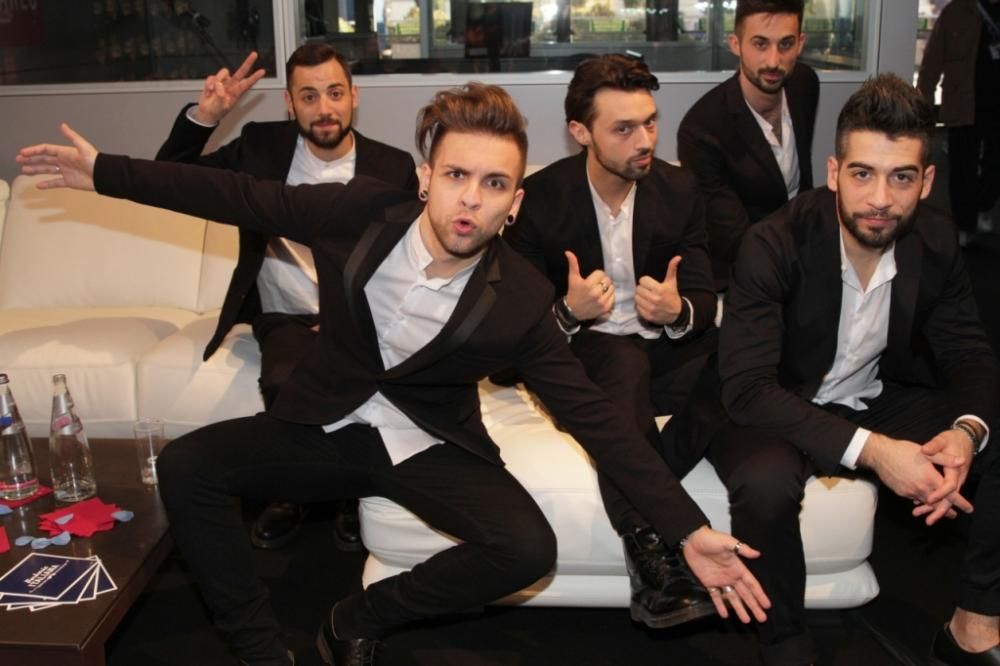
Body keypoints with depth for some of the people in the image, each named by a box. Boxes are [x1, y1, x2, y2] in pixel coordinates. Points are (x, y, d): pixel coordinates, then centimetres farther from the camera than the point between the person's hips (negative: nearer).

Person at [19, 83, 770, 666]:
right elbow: (243, 198, -5)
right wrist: (106, 172, -1)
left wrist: (688, 529, -19)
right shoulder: (365, 210, -16)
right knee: (183, 469, -17)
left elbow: (594, 415, -15)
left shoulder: (520, 298, -18)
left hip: (429, 446, -1)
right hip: (328, 425, 2)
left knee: (527, 549, -25)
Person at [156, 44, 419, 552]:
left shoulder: (393, 168, 2)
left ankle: (350, 494, -2)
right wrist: (203, 117, -11)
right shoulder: (261, 146, 3)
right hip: (287, 318, 1)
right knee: (285, 383, -31)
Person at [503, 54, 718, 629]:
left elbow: (705, 297, 0)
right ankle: (653, 551, -40)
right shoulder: (540, 197, -7)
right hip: (581, 354, -3)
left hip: (666, 350, 4)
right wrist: (568, 312, -28)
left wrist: (678, 312, -25)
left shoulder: (680, 189, 1)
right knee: (627, 361, -38)